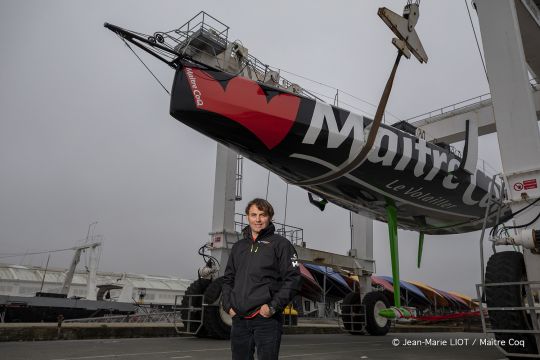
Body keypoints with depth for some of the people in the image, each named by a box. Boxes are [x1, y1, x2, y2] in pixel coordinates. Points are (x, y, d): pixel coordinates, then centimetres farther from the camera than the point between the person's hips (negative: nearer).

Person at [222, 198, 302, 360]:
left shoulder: (280, 244, -1)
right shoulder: (238, 246, 16)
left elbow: (293, 279, -7)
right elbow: (228, 279, 21)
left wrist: (273, 307, -13)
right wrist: (228, 305, 6)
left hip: (267, 318, -5)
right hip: (239, 319, 5)